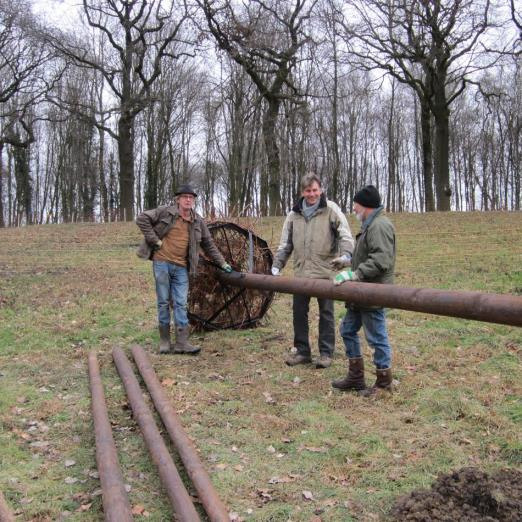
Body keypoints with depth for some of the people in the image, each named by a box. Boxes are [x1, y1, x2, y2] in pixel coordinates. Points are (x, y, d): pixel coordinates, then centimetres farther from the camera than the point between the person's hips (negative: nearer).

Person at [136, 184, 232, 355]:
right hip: (162, 263, -3)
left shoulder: (198, 221, 8)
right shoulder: (166, 212, -3)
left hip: (181, 267, 3)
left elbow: (209, 245, 15)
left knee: (181, 304, 0)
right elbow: (142, 219, -4)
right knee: (164, 302, 4)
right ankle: (164, 340, 14)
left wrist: (222, 263, 12)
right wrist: (154, 240, -9)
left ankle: (182, 342, 2)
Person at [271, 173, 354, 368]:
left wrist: (345, 254, -28)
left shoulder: (330, 209, -3)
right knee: (299, 312, 10)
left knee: (326, 313, 5)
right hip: (301, 272, 5)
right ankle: (302, 351, 23)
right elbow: (285, 243, 14)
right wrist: (276, 265, 8)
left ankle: (326, 353, 16)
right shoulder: (294, 214, 9)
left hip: (324, 271, -4)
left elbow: (345, 234, -10)